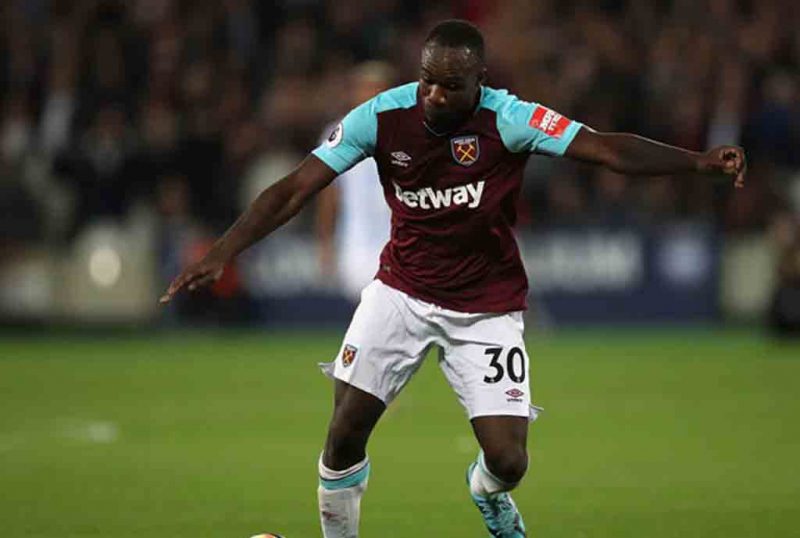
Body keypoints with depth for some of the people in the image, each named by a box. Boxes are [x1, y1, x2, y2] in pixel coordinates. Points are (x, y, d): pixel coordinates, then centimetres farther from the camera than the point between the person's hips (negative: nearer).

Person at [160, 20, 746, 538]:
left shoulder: (507, 120, -20)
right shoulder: (383, 116, -15)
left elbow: (608, 149, -28)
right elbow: (295, 189, -12)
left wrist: (698, 161, -42)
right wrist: (222, 252, -21)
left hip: (487, 308, -1)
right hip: (401, 292, 1)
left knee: (507, 461, -8)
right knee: (346, 430, -12)